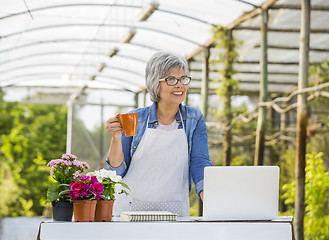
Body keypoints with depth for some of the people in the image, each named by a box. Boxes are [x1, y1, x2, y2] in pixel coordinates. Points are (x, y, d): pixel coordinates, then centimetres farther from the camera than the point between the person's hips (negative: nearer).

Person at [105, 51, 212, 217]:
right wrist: (116, 139, -14)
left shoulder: (194, 119, 6)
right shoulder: (135, 119, 2)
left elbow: (200, 163, -1)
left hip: (174, 210, 0)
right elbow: (117, 171, 4)